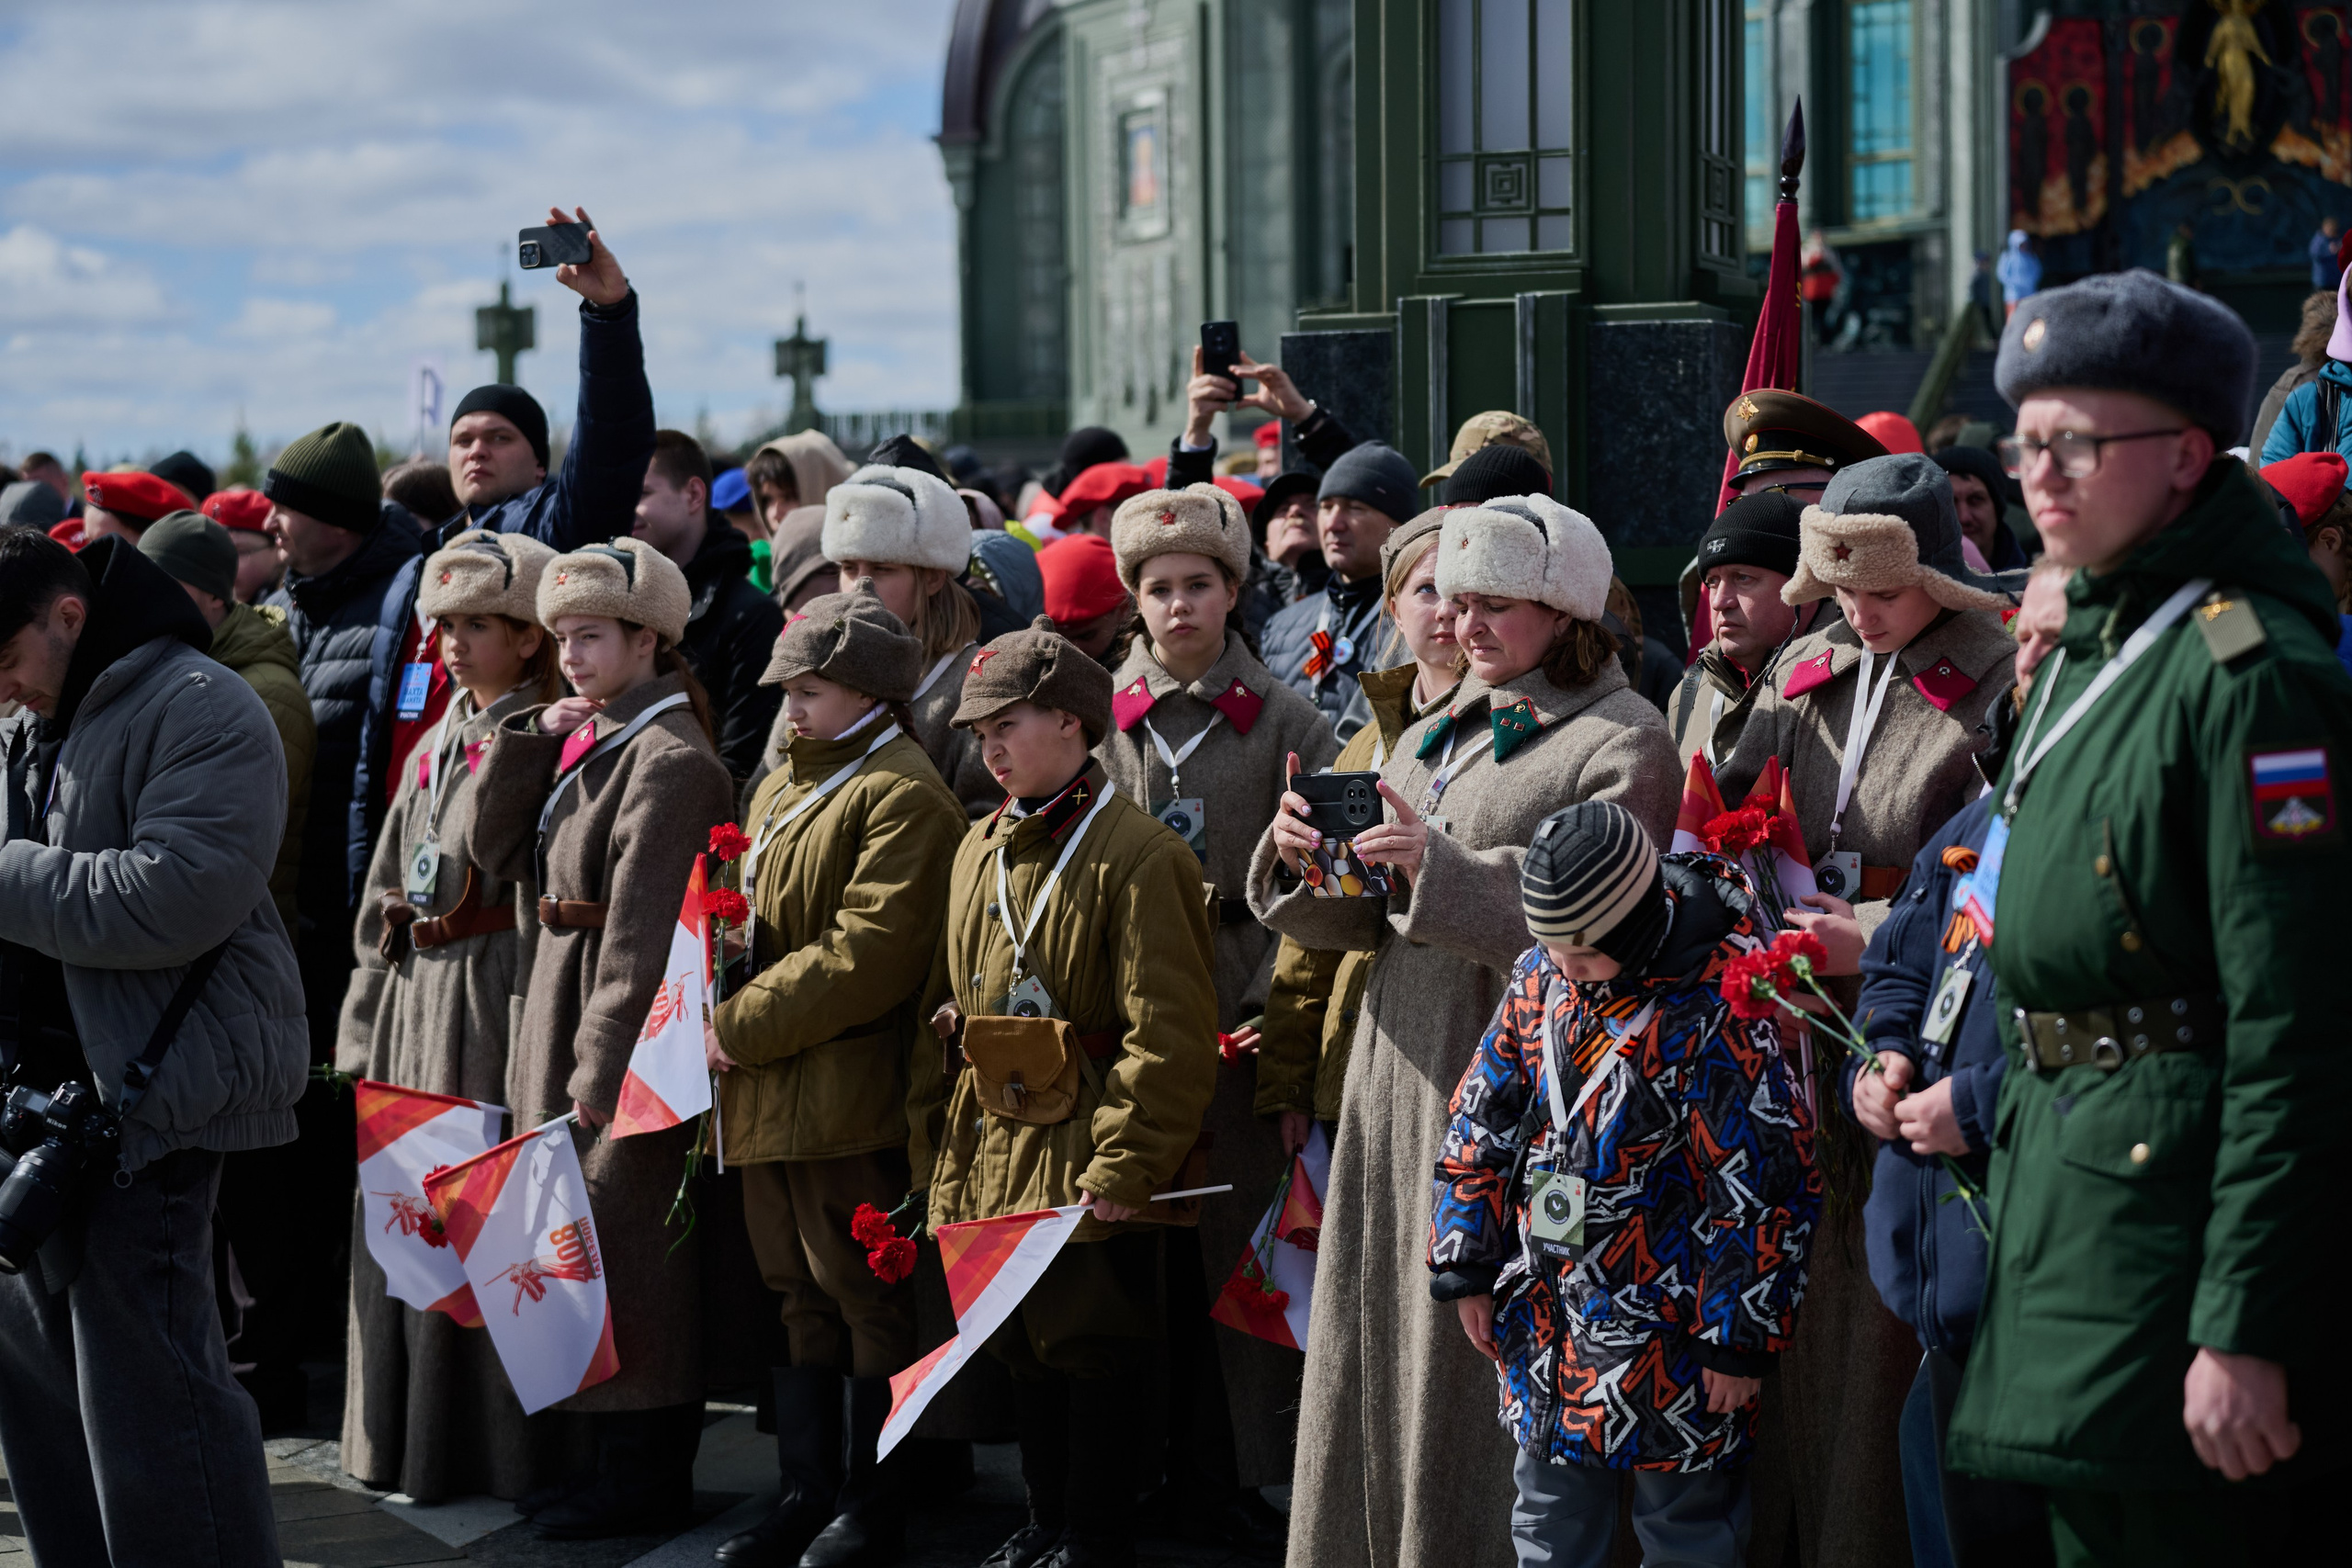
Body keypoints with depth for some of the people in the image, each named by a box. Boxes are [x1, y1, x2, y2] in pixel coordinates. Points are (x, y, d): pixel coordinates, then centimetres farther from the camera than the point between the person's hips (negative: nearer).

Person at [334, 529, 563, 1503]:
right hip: (412, 1002, 8)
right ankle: (408, 1435, 22)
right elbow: (384, 890, 18)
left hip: (491, 1002, -8)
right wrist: (366, 1021, 15)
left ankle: (497, 1449, 4)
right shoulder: (438, 743, 16)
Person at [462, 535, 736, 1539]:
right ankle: (618, 1451, 22)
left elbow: (643, 929, -20)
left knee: (622, 1231, -5)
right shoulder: (583, 740, 14)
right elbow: (495, 850, 12)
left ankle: (648, 1473, 4)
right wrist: (534, 736, 2)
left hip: (632, 1034, -9)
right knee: (584, 1229, 13)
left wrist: (604, 1063, -22)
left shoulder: (670, 760, -16)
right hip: (563, 1008, 9)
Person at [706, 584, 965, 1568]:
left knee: (865, 1298, 0)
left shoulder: (904, 795, -12)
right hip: (766, 1096, 9)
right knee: (798, 1294, 13)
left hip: (845, 1098, -9)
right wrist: (714, 1003, 3)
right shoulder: (783, 785, 18)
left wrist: (743, 1023, -17)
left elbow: (868, 956, -20)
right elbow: (749, 915, 23)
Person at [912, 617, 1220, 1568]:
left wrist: (1123, 1166, -19)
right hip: (988, 1157, 8)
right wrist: (932, 1139, 14)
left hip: (1085, 1159, -8)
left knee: (1093, 1348, 1)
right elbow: (945, 1008, 19)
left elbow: (1167, 1036, -17)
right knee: (1024, 1345, 16)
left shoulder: (1140, 857, -13)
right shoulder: (979, 850, 11)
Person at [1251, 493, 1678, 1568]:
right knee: (1381, 1341, 8)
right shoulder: (1437, 733, 19)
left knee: (1483, 1350, -6)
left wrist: (1441, 867, -24)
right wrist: (1303, 856, -4)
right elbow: (1362, 917, 17)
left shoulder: (1623, 742, -3)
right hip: (1401, 1073, 7)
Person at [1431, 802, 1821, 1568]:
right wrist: (1467, 1269, 10)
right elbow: (1483, 1118, 11)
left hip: (1664, 1326, -6)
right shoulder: (1540, 976, 1)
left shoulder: (1721, 1008, -18)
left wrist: (1740, 1340, -14)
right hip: (1544, 1303, 6)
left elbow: (1764, 1186, -16)